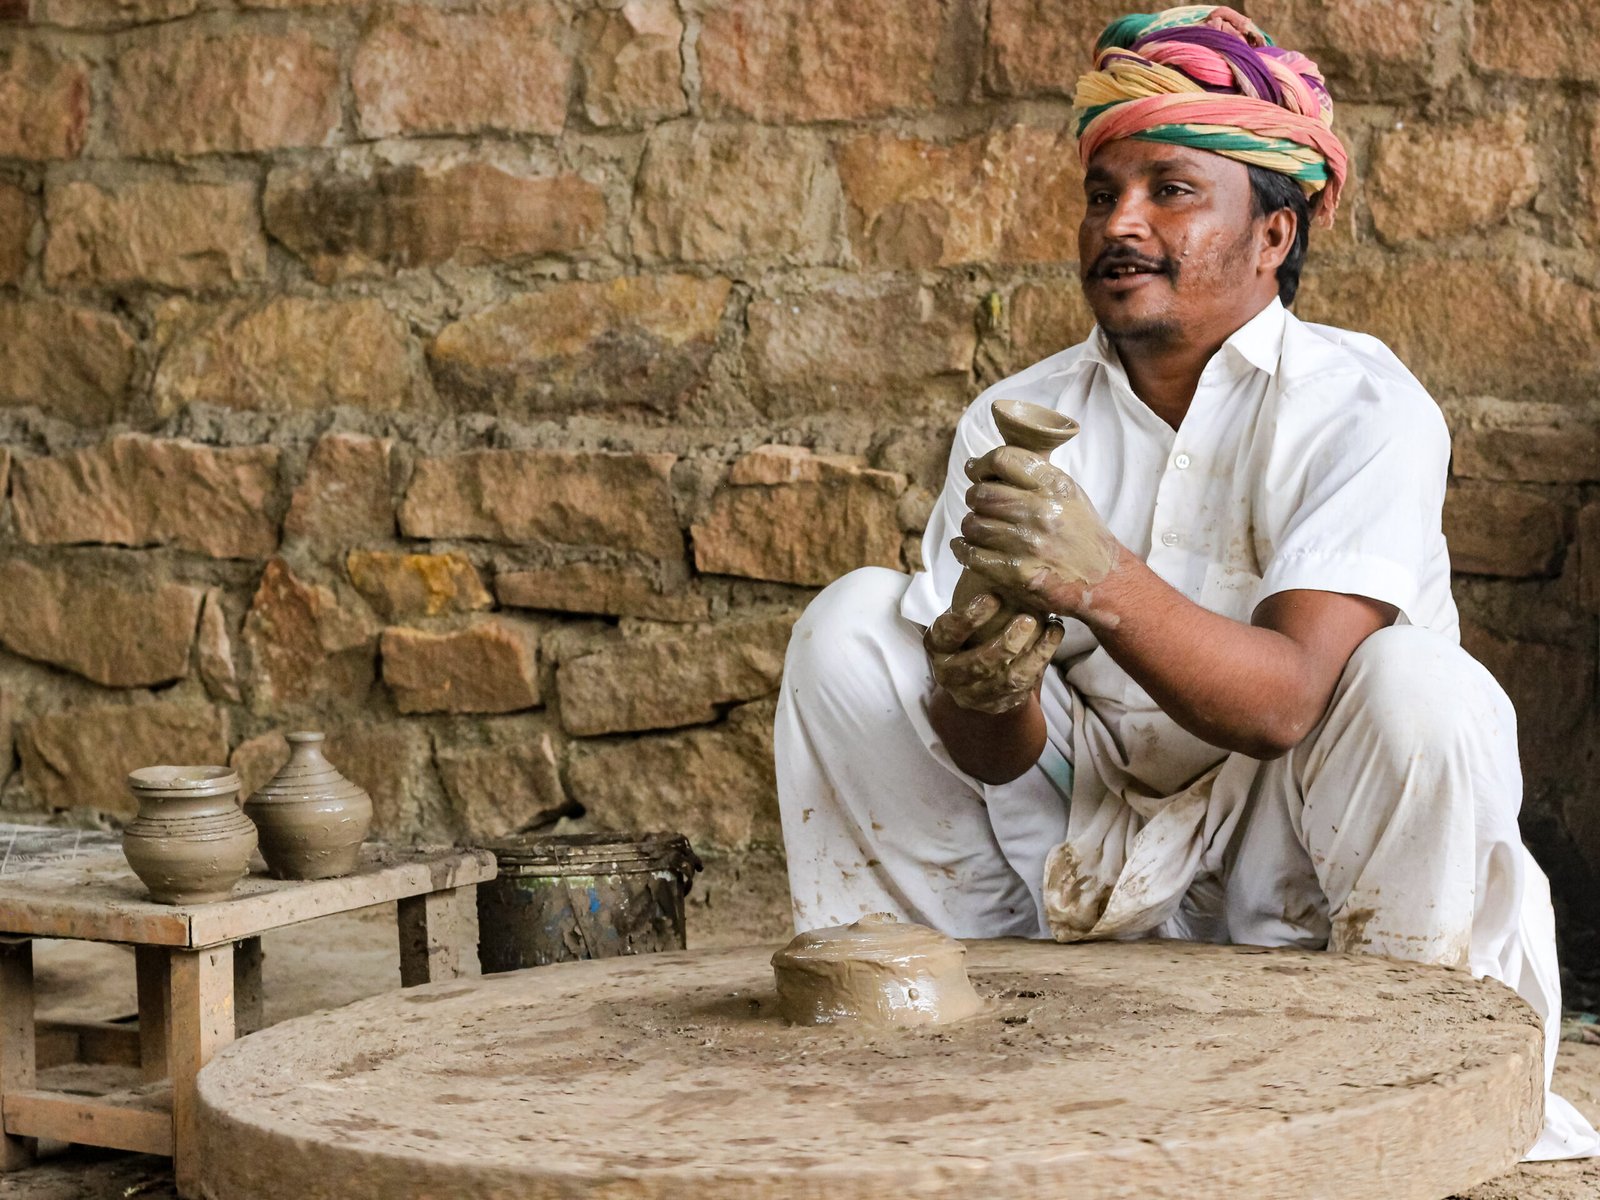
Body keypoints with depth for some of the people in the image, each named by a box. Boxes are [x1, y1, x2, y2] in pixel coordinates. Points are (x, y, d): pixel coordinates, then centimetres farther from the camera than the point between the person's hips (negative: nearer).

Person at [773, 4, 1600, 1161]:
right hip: (1088, 849, 4)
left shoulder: (1362, 407, -14)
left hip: (1300, 874, -3)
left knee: (1419, 689, -32)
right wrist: (980, 698, -34)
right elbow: (995, 758, -9)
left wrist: (1104, 581, -44)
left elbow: (1284, 701, -28)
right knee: (850, 625, -8)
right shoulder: (1014, 422, -1)